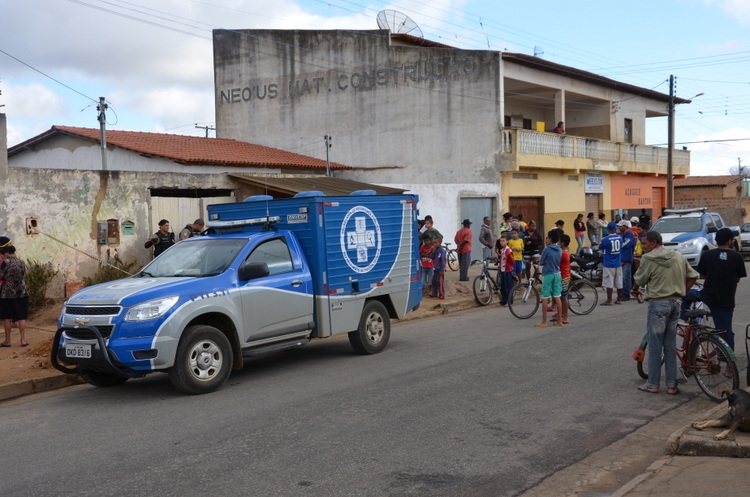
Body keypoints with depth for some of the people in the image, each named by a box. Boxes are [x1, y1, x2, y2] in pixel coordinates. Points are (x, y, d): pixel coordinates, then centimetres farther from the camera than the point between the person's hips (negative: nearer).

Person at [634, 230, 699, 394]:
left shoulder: (648, 258, -10)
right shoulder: (679, 256, 8)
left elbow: (640, 281, -2)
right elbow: (692, 276, 12)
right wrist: (681, 293, 18)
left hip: (658, 304, -6)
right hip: (675, 303, 6)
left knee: (655, 347, 3)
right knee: (670, 346, 12)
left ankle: (652, 384, 9)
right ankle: (672, 385, 14)